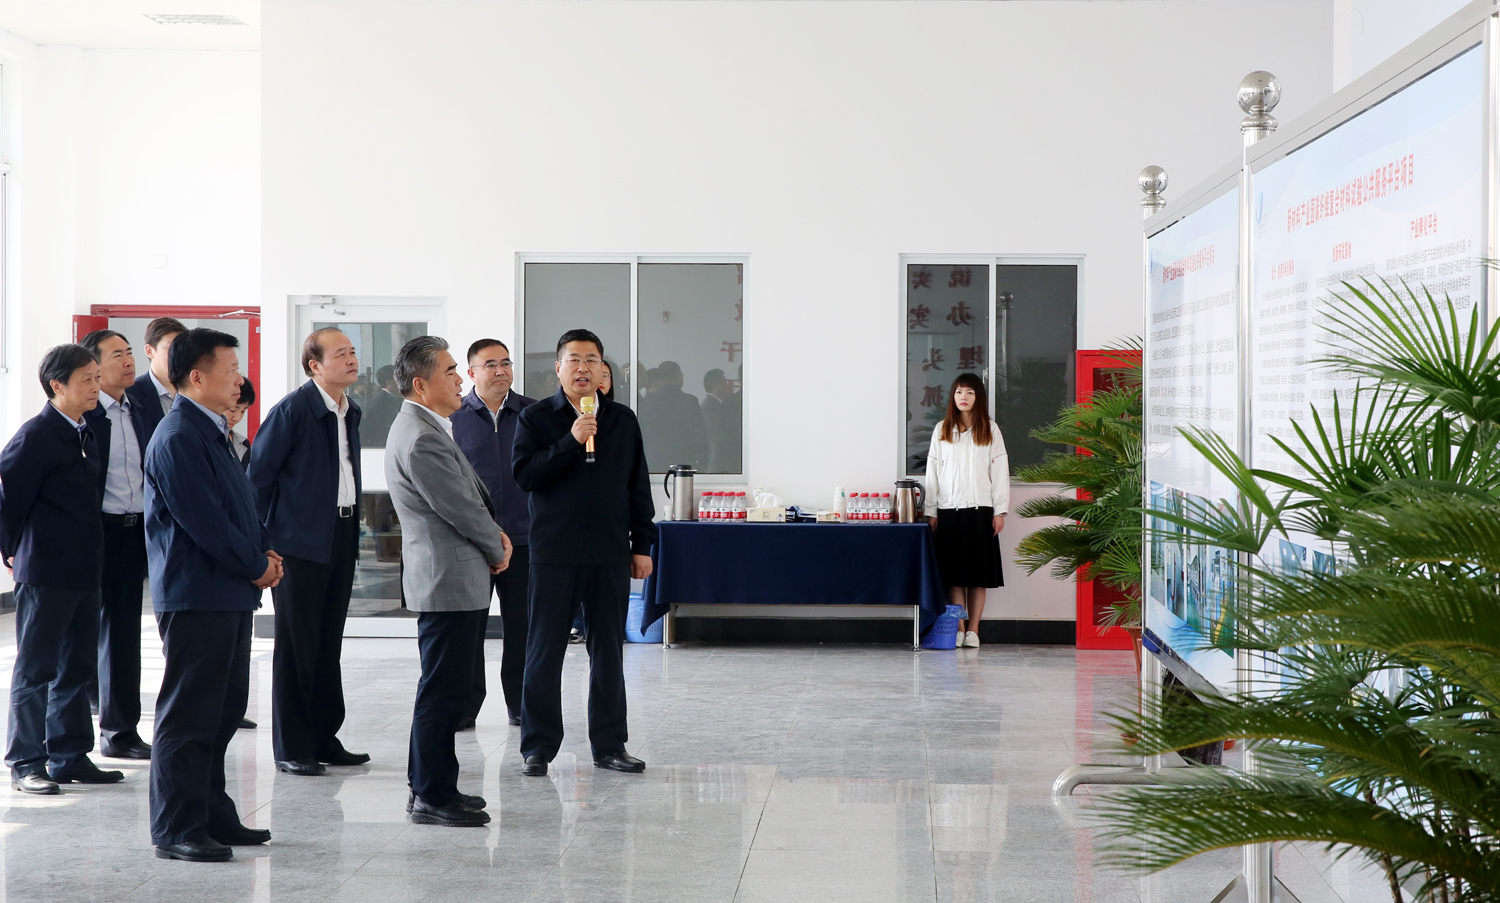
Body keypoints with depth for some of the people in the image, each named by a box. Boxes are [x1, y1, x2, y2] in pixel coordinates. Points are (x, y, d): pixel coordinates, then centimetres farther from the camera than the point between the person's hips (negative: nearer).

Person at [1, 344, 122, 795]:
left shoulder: (86, 434, 12)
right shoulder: (36, 435, -13)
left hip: (84, 571, 8)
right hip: (44, 573, -8)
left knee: (76, 668, 13)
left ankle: (69, 757, 21)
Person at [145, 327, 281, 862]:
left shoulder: (211, 431, 16)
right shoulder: (177, 437, -16)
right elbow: (204, 521, -20)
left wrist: (265, 550, 7)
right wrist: (257, 567, -10)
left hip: (229, 595, 10)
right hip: (195, 595, -10)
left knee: (223, 709, 15)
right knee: (189, 715, -4)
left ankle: (211, 815, 24)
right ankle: (176, 831, 2)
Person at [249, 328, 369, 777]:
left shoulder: (349, 412, 11)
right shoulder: (293, 410, -12)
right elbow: (258, 473, -11)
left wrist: (352, 526, 15)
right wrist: (263, 537, -9)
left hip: (341, 537, 7)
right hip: (301, 542, -7)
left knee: (329, 643, 12)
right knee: (296, 646, -1)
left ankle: (324, 738, 20)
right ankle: (291, 748, 6)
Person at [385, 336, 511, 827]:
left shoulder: (428, 429, 15)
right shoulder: (421, 439, -20)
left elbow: (471, 492, 19)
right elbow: (460, 509, -19)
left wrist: (494, 533, 3)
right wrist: (497, 548, -2)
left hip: (452, 579, 11)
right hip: (449, 580, -11)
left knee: (448, 688, 18)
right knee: (445, 690, -4)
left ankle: (429, 784, 27)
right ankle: (432, 797, 3)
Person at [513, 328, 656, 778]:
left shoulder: (622, 420, 11)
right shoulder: (536, 417, 2)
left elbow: (638, 485, 13)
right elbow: (524, 474, -10)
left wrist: (642, 544, 9)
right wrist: (570, 442, -17)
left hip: (611, 553, 3)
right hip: (554, 551, -3)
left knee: (608, 649, 7)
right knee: (545, 651, 2)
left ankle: (609, 744, 16)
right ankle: (537, 746, 10)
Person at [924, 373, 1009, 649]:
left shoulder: (990, 430, 6)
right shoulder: (942, 430, 9)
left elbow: (1000, 471, 4)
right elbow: (933, 470, 9)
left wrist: (1000, 512, -2)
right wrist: (931, 510, 4)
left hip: (980, 508, -1)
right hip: (949, 509, 1)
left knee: (978, 573, -1)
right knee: (954, 573, 0)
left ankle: (973, 631, 3)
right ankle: (957, 629, 4)